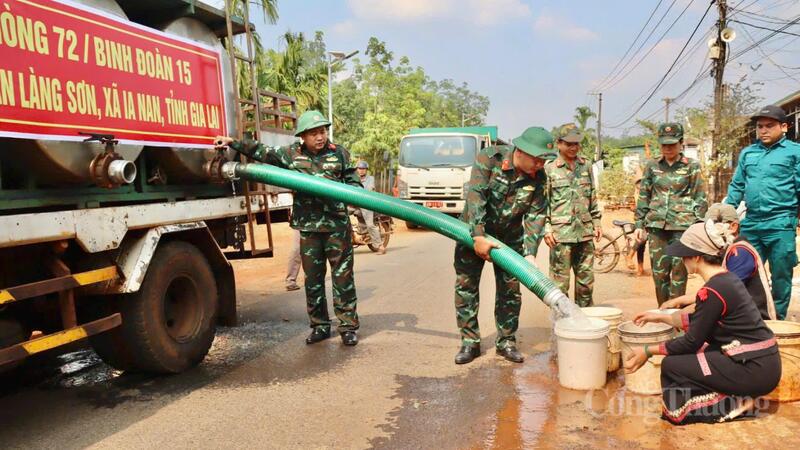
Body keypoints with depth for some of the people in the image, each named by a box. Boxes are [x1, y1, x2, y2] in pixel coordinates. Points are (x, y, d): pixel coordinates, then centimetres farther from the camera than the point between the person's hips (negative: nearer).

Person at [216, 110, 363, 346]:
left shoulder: (339, 153, 2)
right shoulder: (292, 154, 5)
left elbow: (353, 182, 8)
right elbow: (262, 152, 12)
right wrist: (233, 143, 8)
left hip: (337, 225, -2)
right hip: (308, 227, 2)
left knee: (342, 276, 1)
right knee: (313, 278, 9)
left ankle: (348, 326, 11)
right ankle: (319, 326, 23)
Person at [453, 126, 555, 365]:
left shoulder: (538, 177, -13)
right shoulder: (488, 158, -23)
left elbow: (535, 215, -14)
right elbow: (476, 195, -30)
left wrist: (530, 253, -24)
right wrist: (479, 236, -36)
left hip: (510, 237, 3)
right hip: (474, 230, -2)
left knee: (510, 289, 3)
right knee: (466, 285, -2)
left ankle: (506, 342, 18)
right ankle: (469, 342, 9)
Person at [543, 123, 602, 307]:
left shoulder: (587, 166, 12)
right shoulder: (549, 169, -3)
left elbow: (593, 197, 18)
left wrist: (597, 222, 13)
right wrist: (546, 228, -10)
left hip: (585, 232, 5)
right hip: (561, 233, -5)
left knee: (586, 281, 13)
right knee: (560, 282, -1)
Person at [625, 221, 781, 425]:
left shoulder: (712, 291, -21)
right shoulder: (727, 278, 7)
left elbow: (692, 342, -13)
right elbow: (697, 322, 17)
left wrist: (648, 351, -4)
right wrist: (660, 317, 23)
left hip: (755, 370, -9)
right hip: (764, 363, 9)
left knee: (671, 365, -7)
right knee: (683, 355, 15)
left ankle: (730, 405, -2)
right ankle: (735, 398, 10)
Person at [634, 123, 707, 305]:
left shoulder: (692, 166, 3)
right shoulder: (651, 166, 9)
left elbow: (700, 199, 3)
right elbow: (643, 197, 12)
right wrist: (640, 225, 8)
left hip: (683, 226, -2)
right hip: (657, 226, 2)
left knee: (679, 273, -1)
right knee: (659, 273, 5)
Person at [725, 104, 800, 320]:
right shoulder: (747, 153, 13)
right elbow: (737, 186, 16)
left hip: (781, 225, -4)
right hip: (750, 224, 4)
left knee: (780, 276, 6)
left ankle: (778, 320, 18)